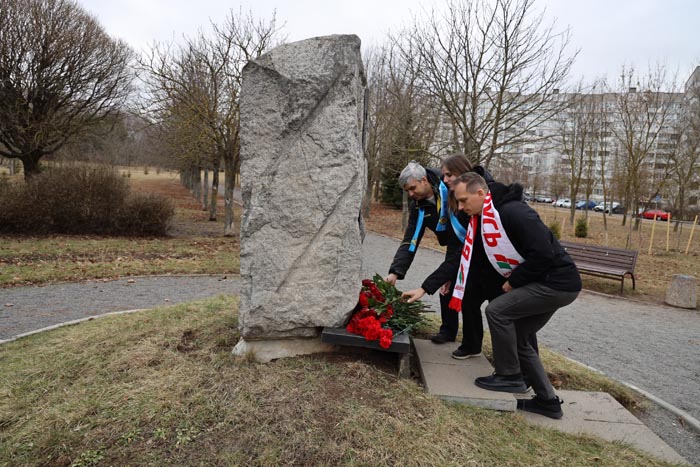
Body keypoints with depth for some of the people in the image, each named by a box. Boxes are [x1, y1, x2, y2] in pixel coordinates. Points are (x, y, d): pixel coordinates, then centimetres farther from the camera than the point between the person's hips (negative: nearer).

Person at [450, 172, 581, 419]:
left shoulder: (513, 212, -23)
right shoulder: (481, 222, 6)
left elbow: (543, 254, -27)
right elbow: (467, 261, 9)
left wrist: (513, 282, -15)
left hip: (559, 282, -10)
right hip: (545, 284, 10)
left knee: (496, 311, -16)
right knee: (517, 337, 12)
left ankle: (510, 377, 2)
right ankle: (548, 400, 25)